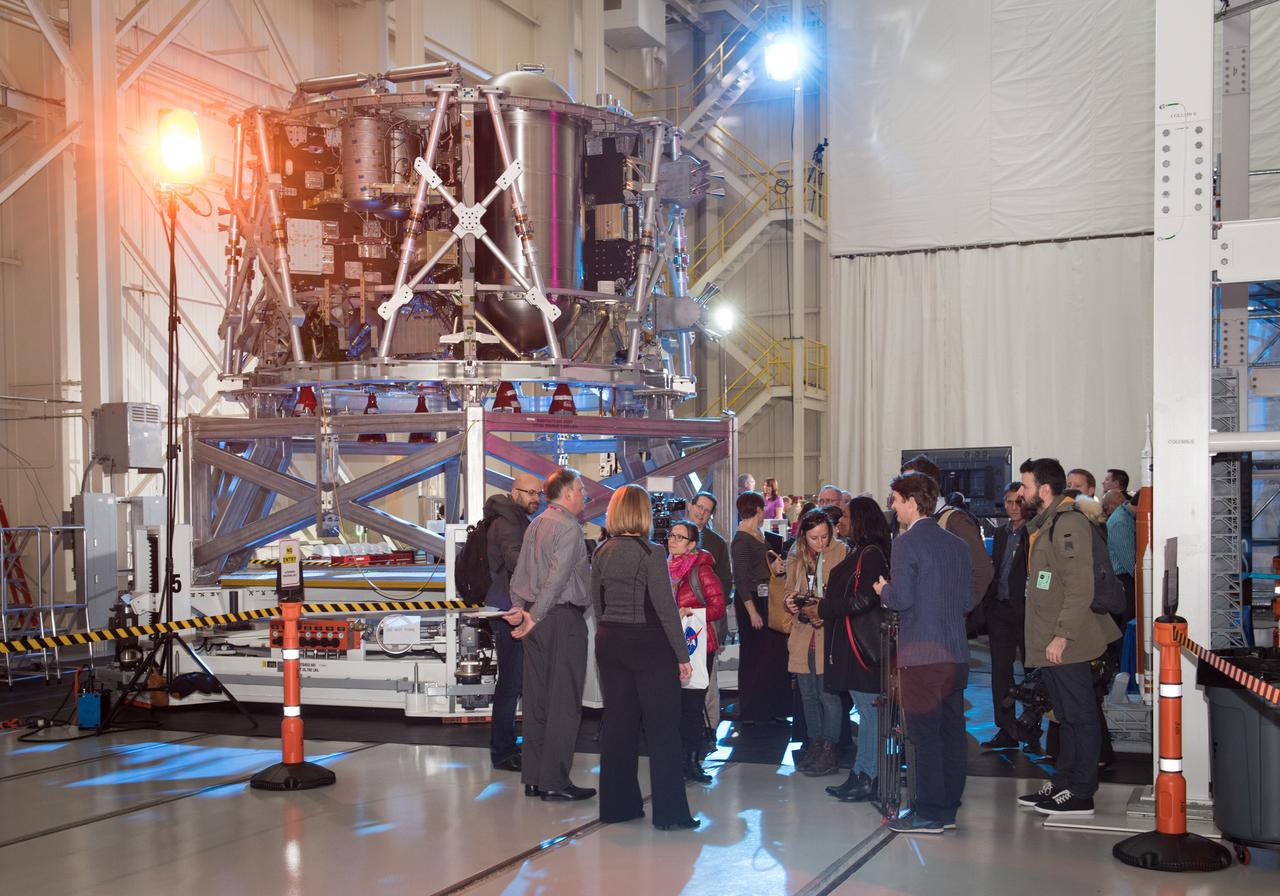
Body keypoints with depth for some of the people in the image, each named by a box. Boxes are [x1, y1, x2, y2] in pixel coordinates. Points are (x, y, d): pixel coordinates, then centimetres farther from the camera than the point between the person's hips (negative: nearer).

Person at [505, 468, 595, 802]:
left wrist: (520, 606, 6)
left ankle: (533, 778, 16)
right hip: (564, 618, -9)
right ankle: (554, 781, -2)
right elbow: (557, 577, -20)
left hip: (538, 621, 9)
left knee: (537, 700, 11)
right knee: (565, 703, -3)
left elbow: (520, 571, 13)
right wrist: (535, 616, -17)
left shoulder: (535, 525, 15)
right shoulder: (569, 527, -12)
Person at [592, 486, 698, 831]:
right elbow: (666, 608, -14)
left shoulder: (601, 553, 4)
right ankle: (669, 811, 3)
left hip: (609, 642, 6)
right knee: (662, 728, 1)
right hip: (649, 644, -6)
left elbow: (598, 605, 9)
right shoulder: (650, 554, -13)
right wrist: (682, 655, -8)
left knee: (618, 724, 12)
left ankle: (618, 804, 17)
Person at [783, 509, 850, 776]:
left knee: (828, 696, -4)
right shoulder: (795, 557, 10)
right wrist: (790, 602, -5)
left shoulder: (841, 552, -6)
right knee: (808, 695, 12)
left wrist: (826, 609, -20)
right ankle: (814, 747, 24)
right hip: (802, 635, 5)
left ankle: (828, 753, 5)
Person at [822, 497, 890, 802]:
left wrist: (822, 608, -13)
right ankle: (860, 774, 18)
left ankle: (869, 779, 1)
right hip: (850, 646, 10)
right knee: (865, 712, 13)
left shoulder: (871, 554, -14)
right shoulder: (857, 553, 15)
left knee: (870, 711, -3)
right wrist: (825, 611, 4)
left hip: (864, 646, -10)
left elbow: (863, 600, -21)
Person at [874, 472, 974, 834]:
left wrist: (884, 590, 2)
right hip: (956, 653, 7)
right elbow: (968, 602, 12)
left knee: (925, 735, -2)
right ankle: (948, 809, 19)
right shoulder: (957, 544, 11)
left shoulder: (906, 543, -11)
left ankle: (929, 813, 1)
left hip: (921, 654, -7)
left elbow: (901, 598, -17)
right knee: (952, 732, 11)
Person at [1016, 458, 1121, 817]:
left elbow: (1080, 588, -21)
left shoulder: (1069, 523, -15)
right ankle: (1061, 784, 25)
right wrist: (1051, 636, 18)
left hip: (1066, 644, -10)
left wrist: (1062, 635, -23)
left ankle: (1081, 794, 2)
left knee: (1080, 716, -3)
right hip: (1049, 643, 10)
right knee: (1065, 716, 16)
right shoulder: (1043, 524, 17)